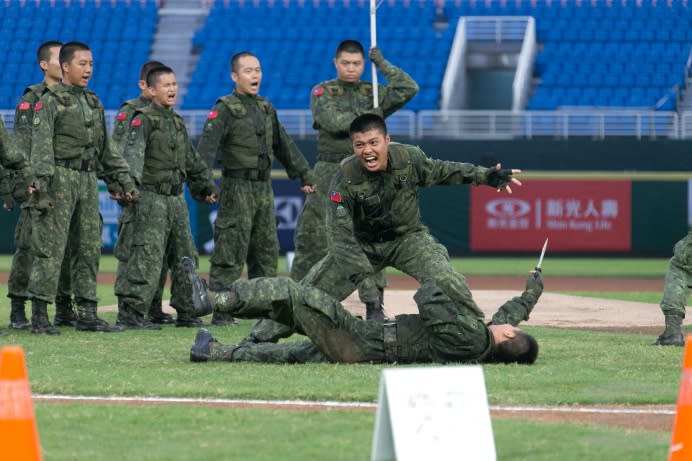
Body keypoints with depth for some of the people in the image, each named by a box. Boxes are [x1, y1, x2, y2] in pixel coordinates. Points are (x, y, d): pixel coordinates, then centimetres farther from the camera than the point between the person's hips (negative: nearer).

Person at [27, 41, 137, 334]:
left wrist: (123, 179, 17)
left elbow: (105, 149, 23)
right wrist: (42, 182, -23)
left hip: (88, 180, 7)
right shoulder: (50, 101, -4)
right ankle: (39, 316, -9)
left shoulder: (93, 103, 18)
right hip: (60, 177, -7)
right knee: (50, 247, -9)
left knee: (89, 249, 6)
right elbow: (41, 145, -13)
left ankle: (87, 313, 11)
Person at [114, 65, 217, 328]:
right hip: (152, 198, -8)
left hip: (176, 199, 8)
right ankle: (130, 314, -14)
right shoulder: (144, 120, -7)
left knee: (186, 256, 11)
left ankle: (186, 313, 19)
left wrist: (205, 186, 36)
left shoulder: (177, 122, 18)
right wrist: (132, 180, -41)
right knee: (147, 257, -14)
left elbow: (191, 159, 30)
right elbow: (133, 151, -24)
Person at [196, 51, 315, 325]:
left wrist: (304, 175, 25)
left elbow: (284, 146, 24)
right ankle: (221, 312, -9)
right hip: (238, 188, -7)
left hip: (264, 189, 7)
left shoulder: (266, 108, 16)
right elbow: (207, 146, -20)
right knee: (231, 252, -9)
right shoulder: (225, 109, -7)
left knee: (267, 251, 10)